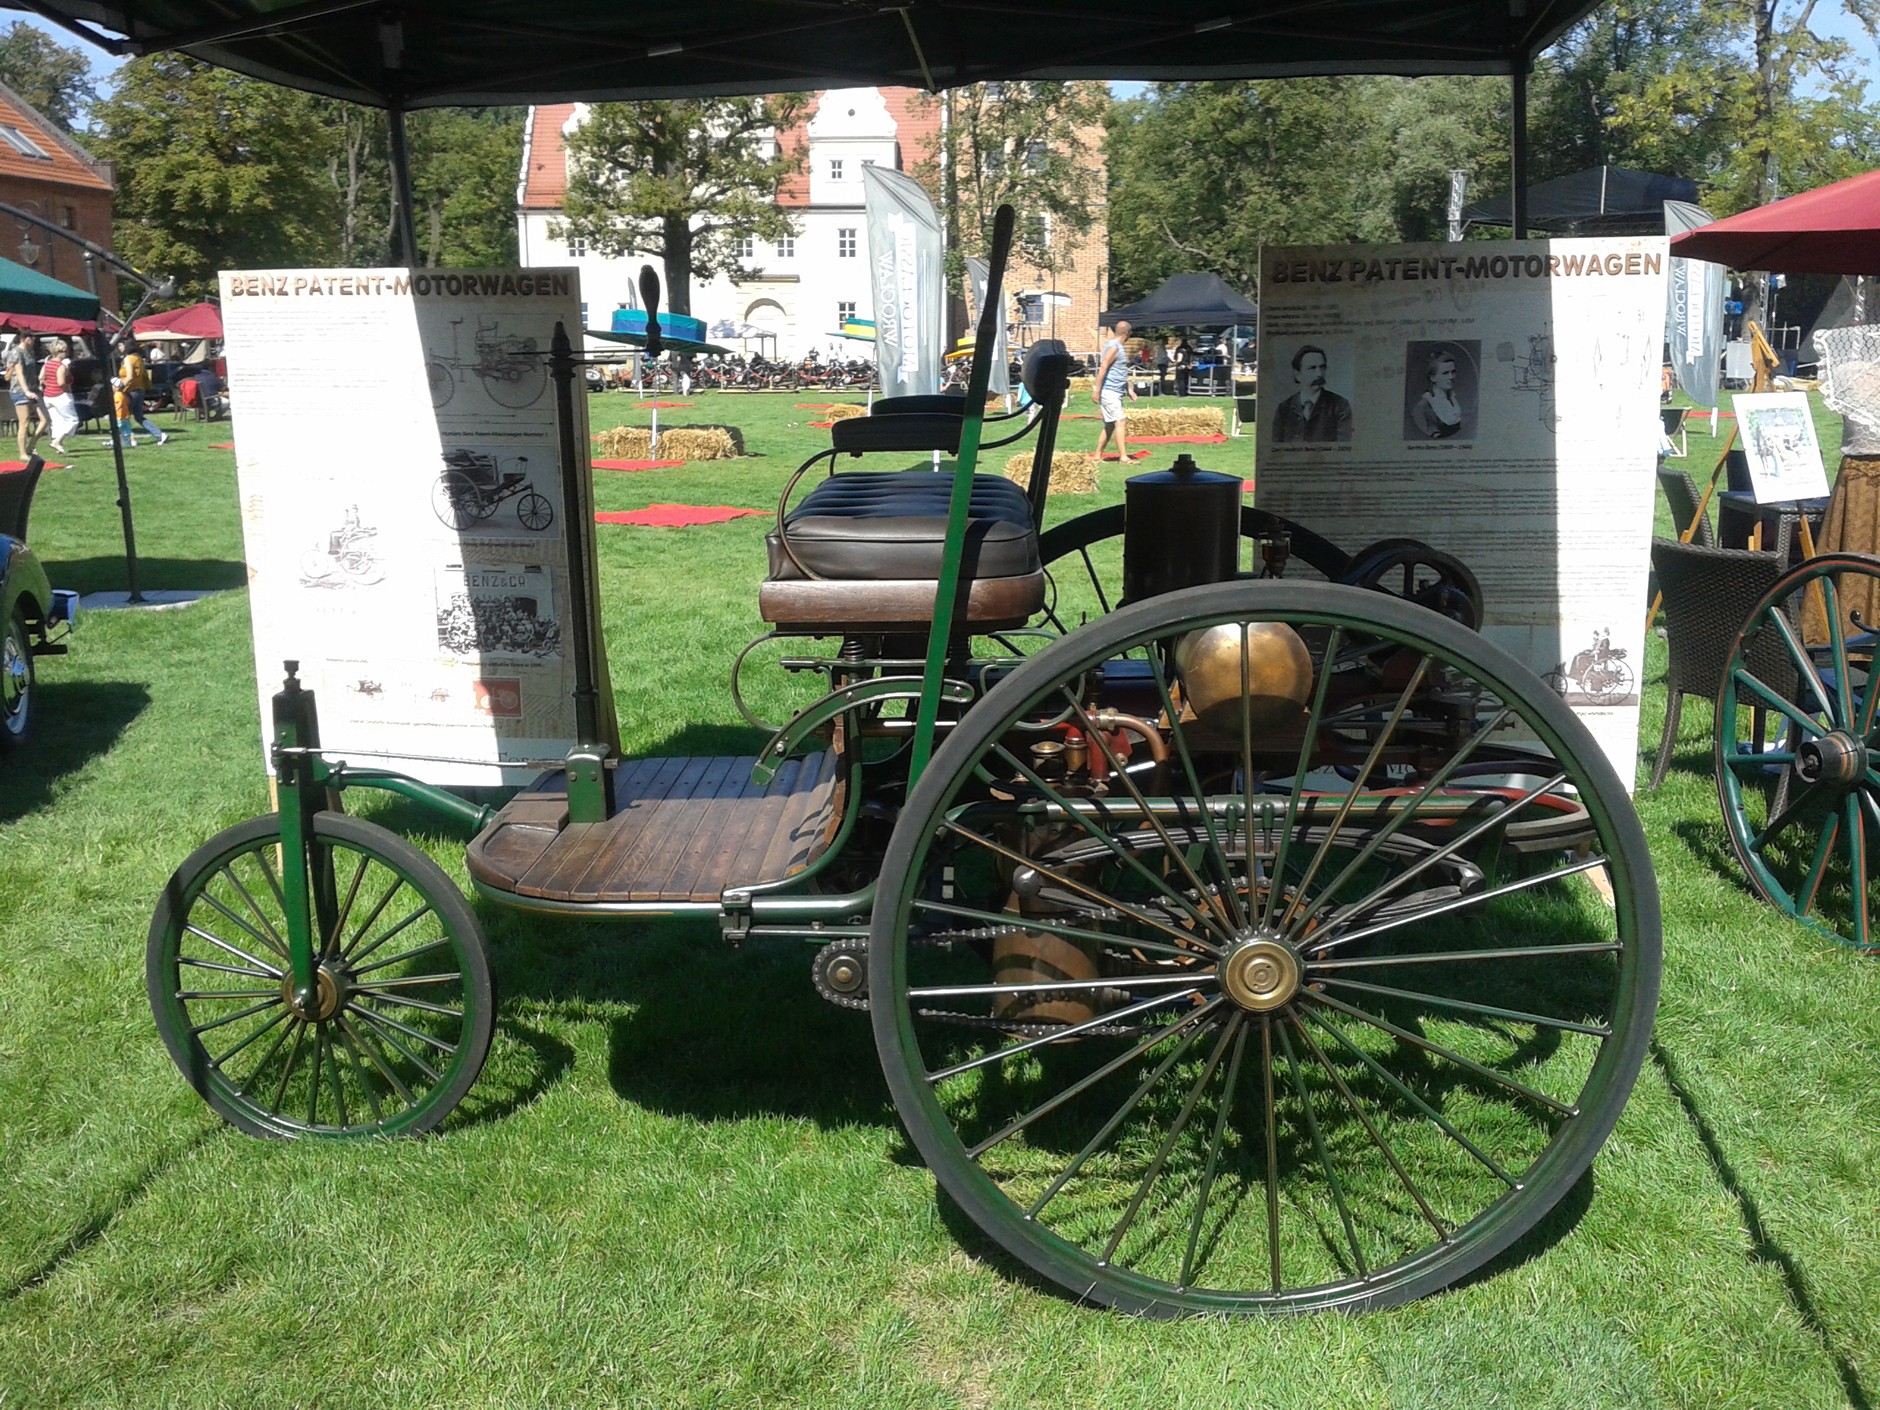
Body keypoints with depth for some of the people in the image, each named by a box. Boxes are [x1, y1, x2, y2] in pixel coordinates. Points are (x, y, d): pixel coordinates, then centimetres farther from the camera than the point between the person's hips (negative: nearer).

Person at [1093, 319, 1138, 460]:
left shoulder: (1118, 347, 19)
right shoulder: (1113, 347, -13)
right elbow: (1103, 367, -20)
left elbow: (1122, 372, 26)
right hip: (1109, 391, -10)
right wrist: (1096, 390, -24)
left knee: (1110, 426, 11)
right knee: (1119, 422, -13)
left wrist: (1129, 389, 24)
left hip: (1116, 392, 10)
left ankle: (1098, 456, 15)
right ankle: (1123, 456, -16)